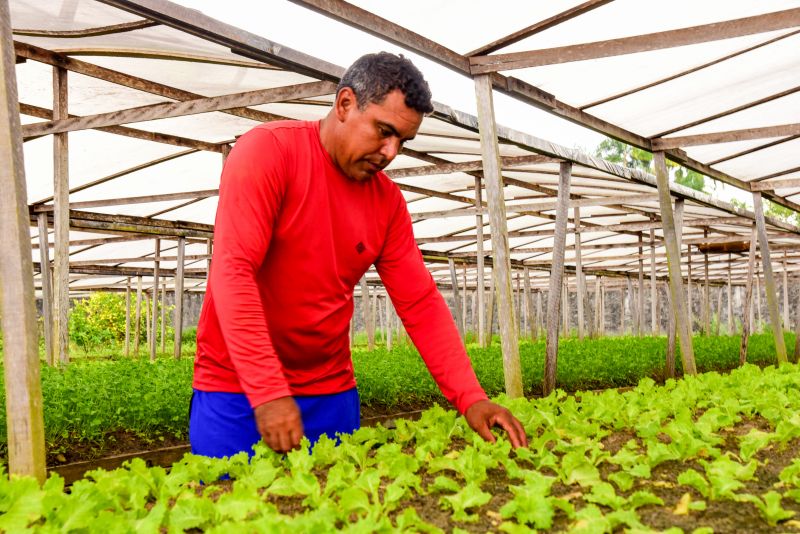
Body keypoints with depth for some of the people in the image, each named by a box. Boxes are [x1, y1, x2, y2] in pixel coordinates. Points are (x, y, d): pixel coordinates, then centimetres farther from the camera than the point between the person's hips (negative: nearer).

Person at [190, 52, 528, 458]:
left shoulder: (388, 200, 3)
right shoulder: (268, 150, -13)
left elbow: (421, 303, 2)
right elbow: (233, 272, -21)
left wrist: (471, 398, -7)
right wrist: (267, 391, -27)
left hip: (331, 393, 5)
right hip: (237, 391, -4)